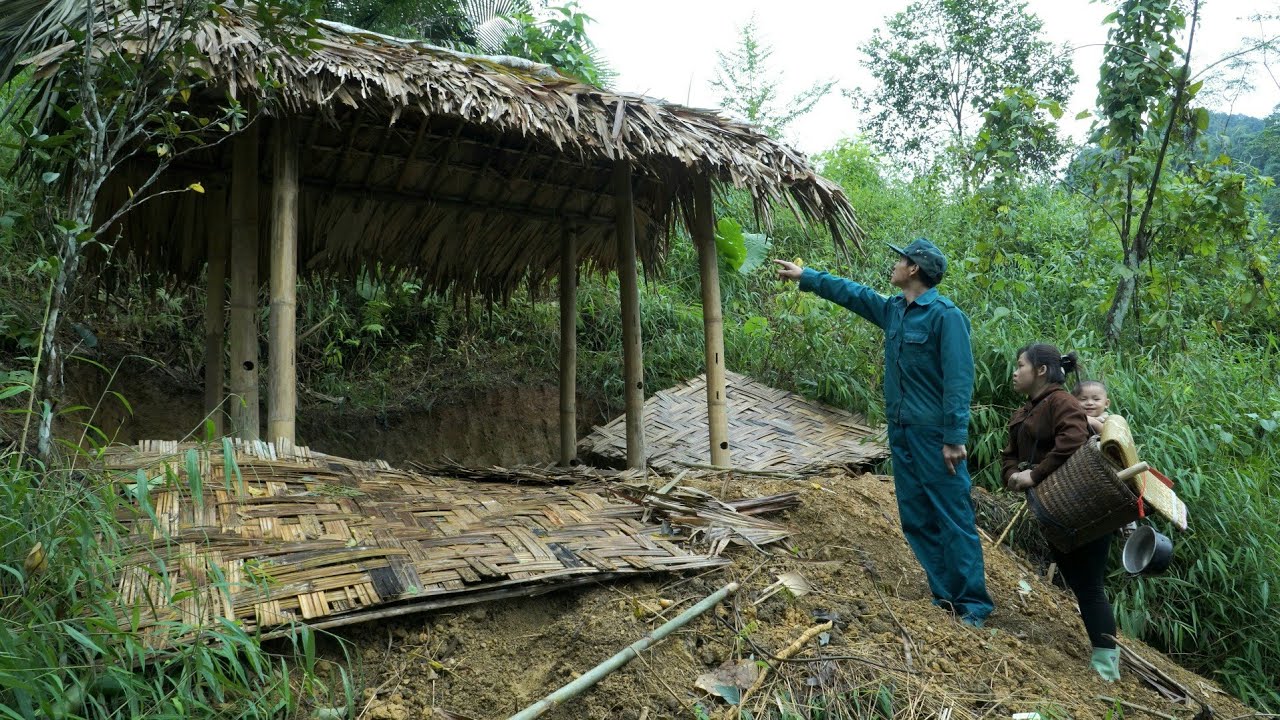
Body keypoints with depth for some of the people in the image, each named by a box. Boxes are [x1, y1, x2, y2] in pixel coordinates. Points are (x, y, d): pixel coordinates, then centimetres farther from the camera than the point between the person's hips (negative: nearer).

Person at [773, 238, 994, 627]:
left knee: (953, 518, -3)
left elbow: (959, 380, -17)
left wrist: (955, 438, -21)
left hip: (935, 434, -8)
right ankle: (945, 597, 20)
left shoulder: (946, 315, -14)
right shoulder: (893, 309, 10)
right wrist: (804, 276, 29)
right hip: (900, 431, 8)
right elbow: (849, 291, 25)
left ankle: (973, 604, 6)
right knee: (916, 519, 11)